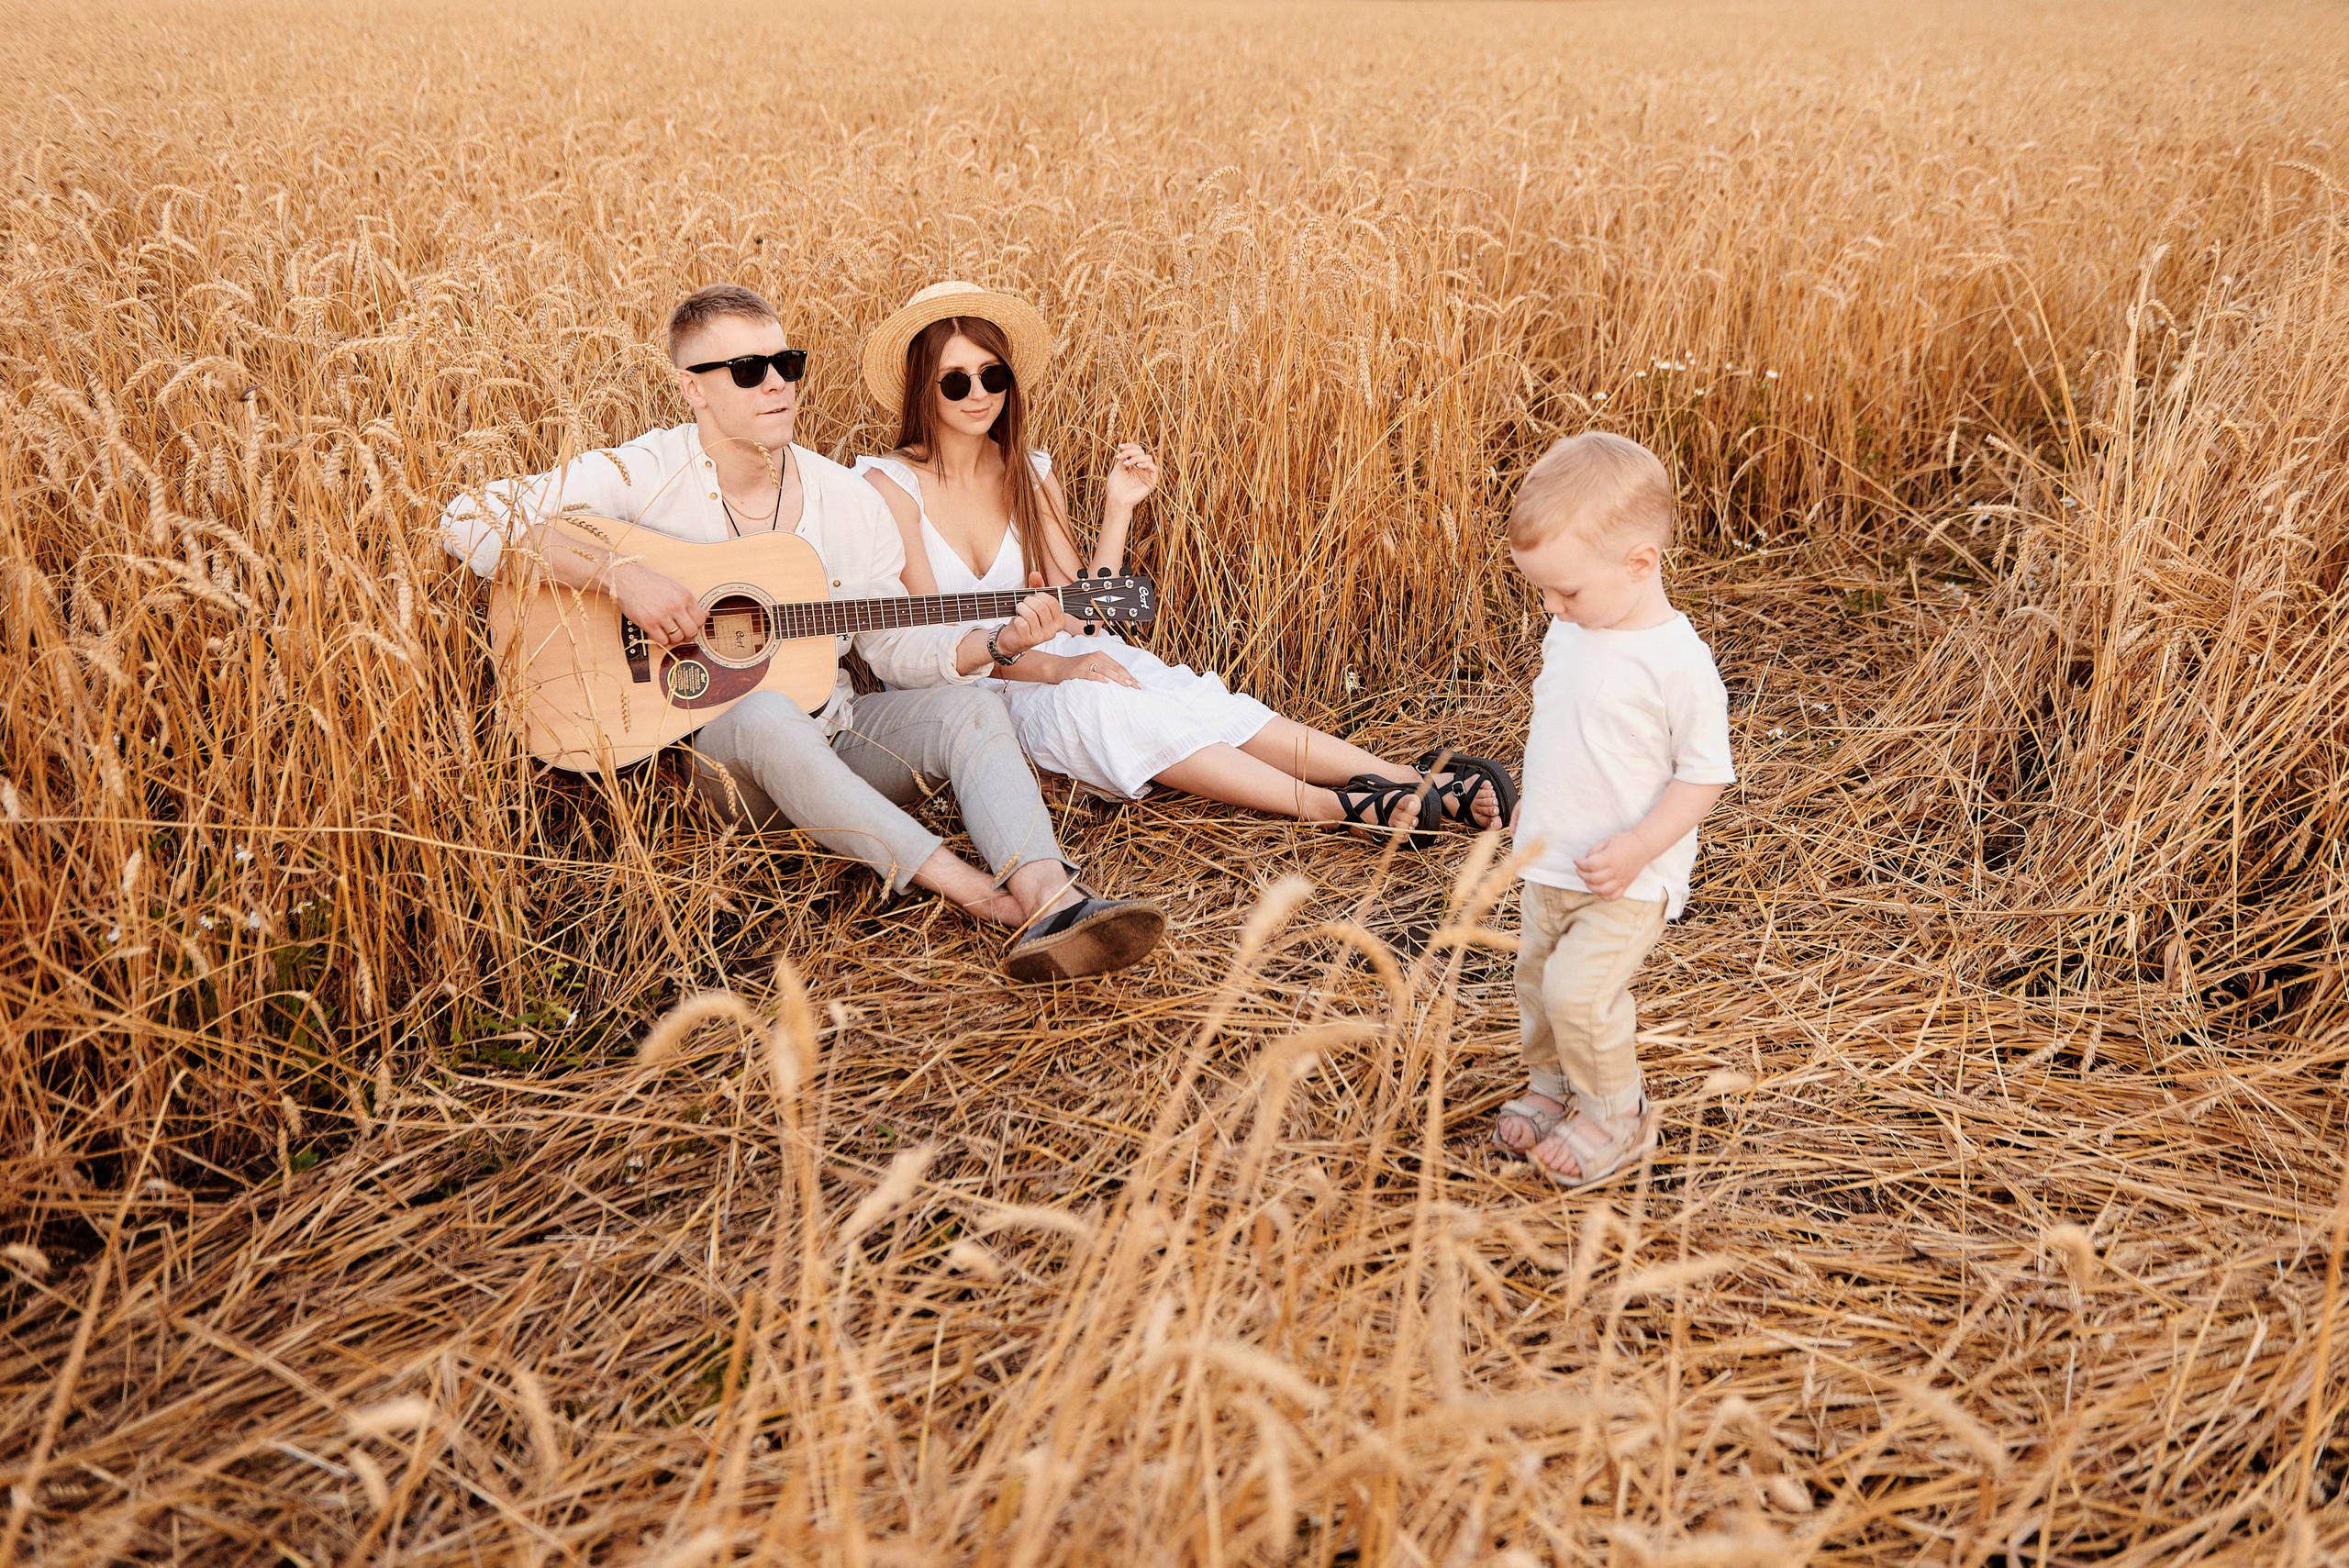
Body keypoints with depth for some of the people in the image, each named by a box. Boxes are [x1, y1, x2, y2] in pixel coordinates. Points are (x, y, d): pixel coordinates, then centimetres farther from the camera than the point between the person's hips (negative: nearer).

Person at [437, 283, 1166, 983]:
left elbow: (896, 647, 7)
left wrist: (1000, 642, -11)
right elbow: (468, 520, -18)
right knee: (764, 715, -39)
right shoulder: (648, 475, -10)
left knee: (968, 705, -22)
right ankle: (981, 894, -41)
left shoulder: (848, 501, 3)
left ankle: (1051, 903, -48)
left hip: (827, 734, 5)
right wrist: (617, 574, -28)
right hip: (701, 740, -4)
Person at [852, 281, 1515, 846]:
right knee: (1095, 702, -35)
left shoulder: (1029, 475, 10)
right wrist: (1052, 667, -25)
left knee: (1190, 697, -22)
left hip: (1038, 661, 5)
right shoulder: (890, 485, -6)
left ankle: (1420, 782, -32)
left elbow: (1073, 612, 4)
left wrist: (1119, 510, -4)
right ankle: (1337, 808, -39)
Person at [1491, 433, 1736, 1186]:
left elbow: (1705, 774, -18)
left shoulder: (1676, 662, -23)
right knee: (1537, 979, 17)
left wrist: (1637, 849, -24)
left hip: (1627, 877, -8)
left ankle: (1617, 1117, 9)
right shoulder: (1569, 634, 0)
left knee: (1578, 989, -14)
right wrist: (1531, 807, 18)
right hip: (1550, 863, 8)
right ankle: (1553, 1089, 39)